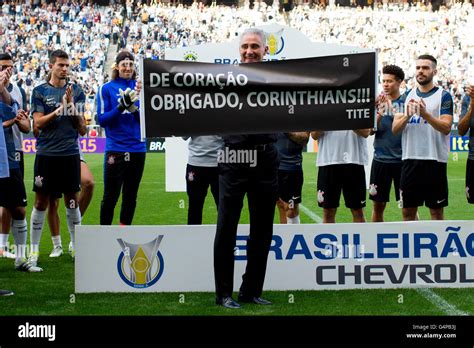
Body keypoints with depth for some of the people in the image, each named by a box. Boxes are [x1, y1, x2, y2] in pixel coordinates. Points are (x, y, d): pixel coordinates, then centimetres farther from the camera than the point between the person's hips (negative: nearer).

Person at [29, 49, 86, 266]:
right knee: (41, 202, 2)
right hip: (46, 153, -2)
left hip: (70, 153, 2)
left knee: (72, 201, 7)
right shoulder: (40, 91, 3)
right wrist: (59, 109, -16)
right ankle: (34, 250, 9)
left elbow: (82, 129, 4)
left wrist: (71, 104, -9)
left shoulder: (76, 91, 8)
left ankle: (76, 245, 20)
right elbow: (38, 123, -6)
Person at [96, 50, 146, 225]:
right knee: (110, 196, -1)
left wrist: (135, 104, -16)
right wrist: (122, 106, -18)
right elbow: (102, 119, -6)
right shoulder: (106, 89, 0)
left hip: (137, 149, 3)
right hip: (115, 150, -3)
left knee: (130, 196, 9)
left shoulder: (139, 86, 6)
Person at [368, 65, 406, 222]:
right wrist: (379, 111, -16)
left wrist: (391, 107, -20)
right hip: (381, 159, 3)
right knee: (378, 205, 7)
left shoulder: (406, 101, -1)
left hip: (402, 159, -2)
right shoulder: (378, 102, 7)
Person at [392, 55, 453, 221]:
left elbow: (446, 128, -13)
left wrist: (425, 114, -26)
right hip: (410, 159, 4)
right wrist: (407, 115, -13)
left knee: (436, 211, 1)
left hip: (434, 159, -4)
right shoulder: (407, 96, 13)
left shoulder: (443, 96, -1)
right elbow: (395, 129, 6)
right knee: (408, 211, 8)